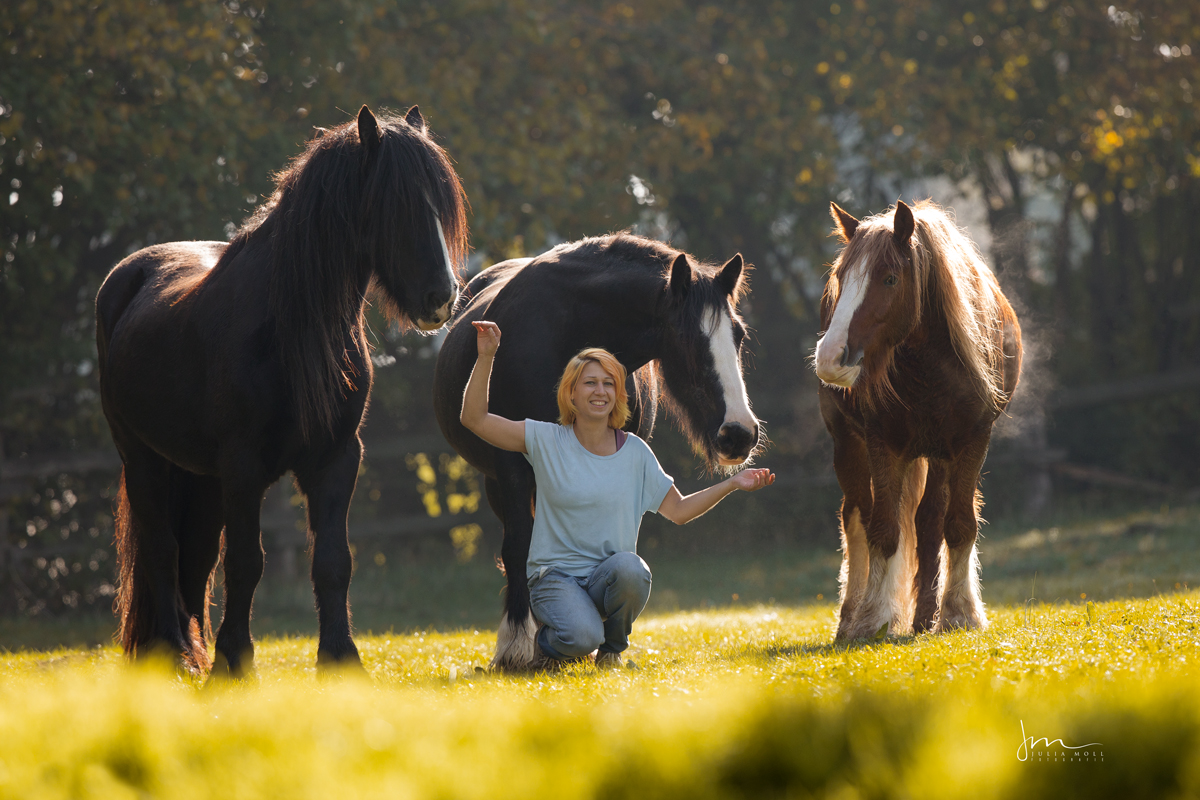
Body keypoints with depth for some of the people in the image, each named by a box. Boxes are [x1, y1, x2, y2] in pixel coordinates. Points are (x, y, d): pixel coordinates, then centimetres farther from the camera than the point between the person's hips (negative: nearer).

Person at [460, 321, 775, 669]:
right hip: (555, 575, -2)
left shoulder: (635, 451, 5)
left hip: (611, 578, 2)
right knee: (581, 638, -33)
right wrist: (486, 357, -14)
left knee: (628, 566, -35)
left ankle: (612, 648, -3)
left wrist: (733, 484, 0)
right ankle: (550, 642, 8)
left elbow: (677, 510, 10)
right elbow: (474, 419, -6)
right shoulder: (547, 441, -1)